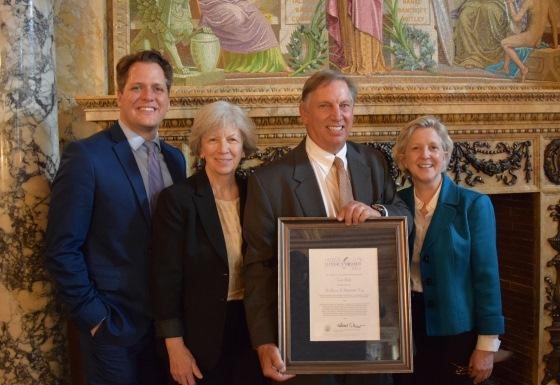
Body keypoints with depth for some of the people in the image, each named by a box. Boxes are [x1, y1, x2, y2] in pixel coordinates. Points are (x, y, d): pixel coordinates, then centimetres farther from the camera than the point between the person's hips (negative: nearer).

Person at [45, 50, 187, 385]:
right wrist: (95, 316, -13)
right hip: (113, 324, -5)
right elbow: (63, 249, -13)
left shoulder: (175, 158, 7)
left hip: (167, 321, 6)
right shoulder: (86, 155, -12)